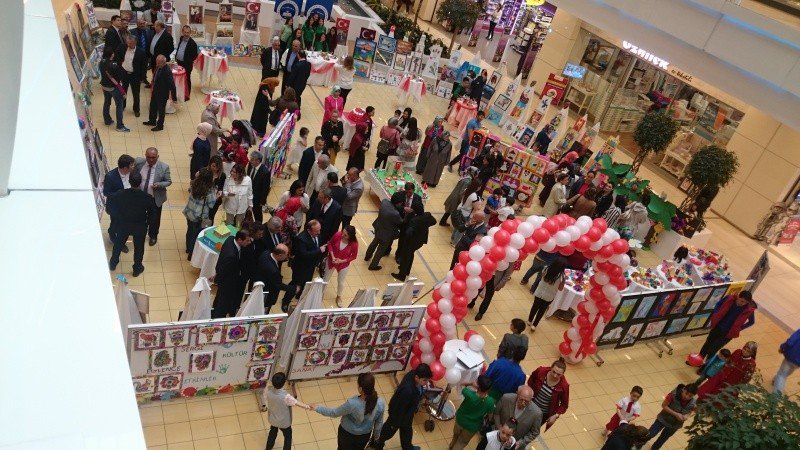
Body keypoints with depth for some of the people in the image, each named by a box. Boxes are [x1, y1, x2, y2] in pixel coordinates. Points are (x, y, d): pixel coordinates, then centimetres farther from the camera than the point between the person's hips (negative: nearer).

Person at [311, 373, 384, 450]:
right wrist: (376, 436, 11)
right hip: (365, 435, 3)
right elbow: (379, 423, -9)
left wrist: (317, 408, -5)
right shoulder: (380, 403, -28)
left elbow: (334, 412, -20)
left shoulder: (352, 403, -38)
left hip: (347, 434, -3)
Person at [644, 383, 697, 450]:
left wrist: (687, 416, -19)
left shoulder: (693, 403, -22)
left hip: (674, 424, 2)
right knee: (649, 435, -2)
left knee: (662, 439, 22)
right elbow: (664, 405, -20)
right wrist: (676, 414, -28)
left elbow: (693, 411, 1)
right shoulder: (674, 394, -30)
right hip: (663, 419, -2)